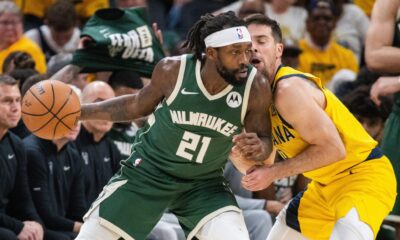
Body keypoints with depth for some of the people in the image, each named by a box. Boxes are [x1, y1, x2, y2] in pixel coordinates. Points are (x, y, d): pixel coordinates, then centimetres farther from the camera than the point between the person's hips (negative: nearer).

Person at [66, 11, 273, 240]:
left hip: (204, 183, 0)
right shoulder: (173, 70, -19)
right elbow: (139, 105, 2)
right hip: (149, 170, 0)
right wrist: (79, 112, -2)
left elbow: (264, 140, -7)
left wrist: (258, 149, -32)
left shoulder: (256, 86, -21)